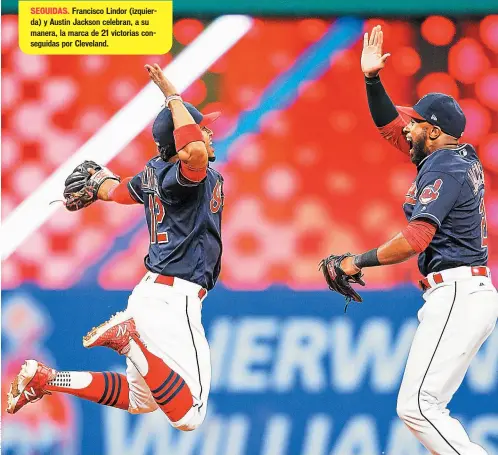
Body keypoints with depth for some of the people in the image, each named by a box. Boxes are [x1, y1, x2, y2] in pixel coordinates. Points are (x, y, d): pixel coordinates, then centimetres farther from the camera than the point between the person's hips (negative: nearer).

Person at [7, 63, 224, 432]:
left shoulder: (155, 173, 10)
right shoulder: (194, 176, -16)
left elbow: (118, 191, 29)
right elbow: (195, 152, -41)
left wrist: (100, 178, 53)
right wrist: (173, 97, -27)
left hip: (150, 292, 10)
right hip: (173, 302, -10)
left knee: (138, 401, 25)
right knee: (189, 415, -16)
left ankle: (45, 378, 13)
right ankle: (131, 337, -17)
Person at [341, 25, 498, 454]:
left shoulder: (445, 169, -12)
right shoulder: (457, 158, 17)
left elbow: (414, 240, -23)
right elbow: (389, 123, 28)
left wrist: (360, 261, -12)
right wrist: (372, 79, 14)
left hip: (458, 295, -11)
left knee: (416, 406, -17)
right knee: (427, 407, 11)